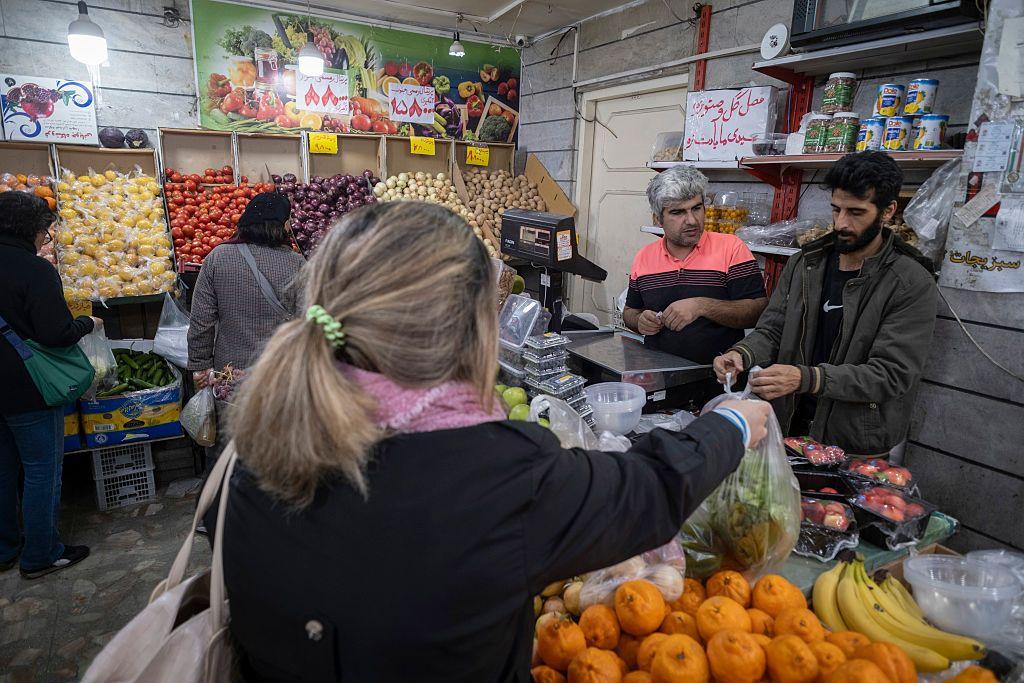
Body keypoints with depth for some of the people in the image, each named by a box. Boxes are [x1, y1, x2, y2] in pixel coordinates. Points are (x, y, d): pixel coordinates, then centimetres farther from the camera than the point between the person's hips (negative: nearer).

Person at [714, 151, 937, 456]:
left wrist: (805, 378, -31)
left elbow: (892, 374, -17)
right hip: (790, 427, 3)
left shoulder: (912, 284, -10)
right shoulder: (805, 263, 6)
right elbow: (772, 330, 5)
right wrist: (741, 354, -19)